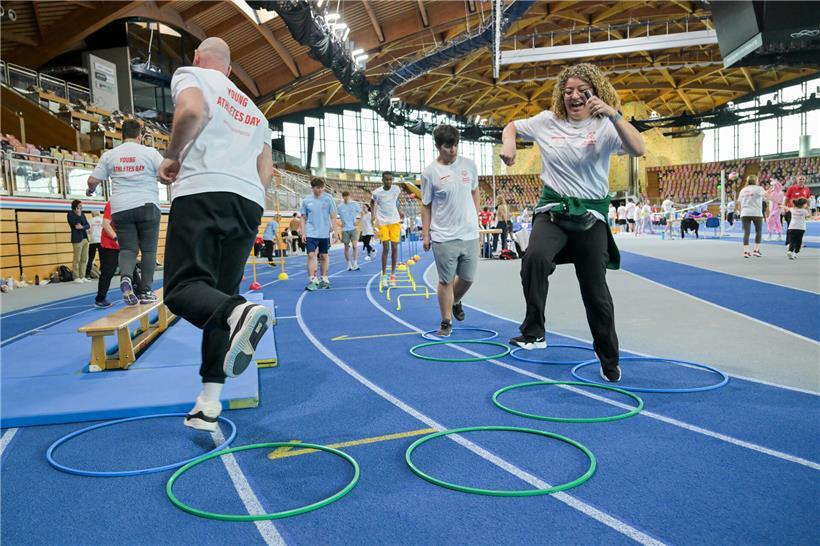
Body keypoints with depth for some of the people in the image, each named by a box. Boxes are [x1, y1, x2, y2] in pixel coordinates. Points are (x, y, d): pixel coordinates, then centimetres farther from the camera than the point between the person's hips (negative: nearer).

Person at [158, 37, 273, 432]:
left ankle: (241, 312, -41)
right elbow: (267, 170, 23)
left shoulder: (190, 74, 13)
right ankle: (210, 402, 3)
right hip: (250, 202, 6)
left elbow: (194, 110, -11)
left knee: (182, 288, -8)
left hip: (202, 192, -6)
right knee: (220, 296, 7)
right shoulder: (252, 107, 30)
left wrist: (172, 157, 1)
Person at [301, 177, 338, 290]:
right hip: (311, 233, 0)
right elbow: (303, 218, 6)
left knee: (324, 256, 10)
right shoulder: (306, 200, 1)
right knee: (311, 255, -11)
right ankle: (313, 280, -11)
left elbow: (333, 216, 1)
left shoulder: (328, 198, -1)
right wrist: (303, 233, 1)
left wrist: (334, 231, -4)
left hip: (325, 233, 0)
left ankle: (324, 279, 22)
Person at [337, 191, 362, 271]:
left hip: (353, 228, 0)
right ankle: (349, 265, 15)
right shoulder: (339, 206, 1)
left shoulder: (354, 204, 2)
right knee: (346, 248, 4)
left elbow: (360, 213, 12)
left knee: (355, 246, -12)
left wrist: (357, 221, 0)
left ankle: (355, 264, -8)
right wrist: (340, 224, -2)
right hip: (345, 229, 1)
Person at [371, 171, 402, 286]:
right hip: (382, 222, -2)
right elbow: (372, 202, 13)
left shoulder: (396, 189, -1)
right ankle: (384, 275, 5)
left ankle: (393, 274, 12)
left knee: (394, 248, 1)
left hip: (395, 221, 2)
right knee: (386, 248, -5)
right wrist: (373, 214, 5)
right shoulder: (377, 192, -7)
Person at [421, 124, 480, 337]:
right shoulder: (430, 172, -7)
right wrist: (425, 234, -2)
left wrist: (475, 219, 13)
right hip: (443, 237, -3)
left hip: (469, 234, 4)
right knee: (446, 281, 3)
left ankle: (455, 302, 42)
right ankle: (446, 322, 17)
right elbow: (426, 206, -1)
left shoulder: (469, 165, 3)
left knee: (468, 278, 11)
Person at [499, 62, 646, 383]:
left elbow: (638, 150, -19)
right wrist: (508, 143, -1)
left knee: (595, 290, 5)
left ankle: (609, 362, 24)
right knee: (535, 256, -34)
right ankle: (534, 332, -21)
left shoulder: (605, 126, -2)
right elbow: (512, 126, 21)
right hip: (553, 209, 1)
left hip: (591, 214, -1)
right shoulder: (547, 122, 5)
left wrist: (613, 115, -30)